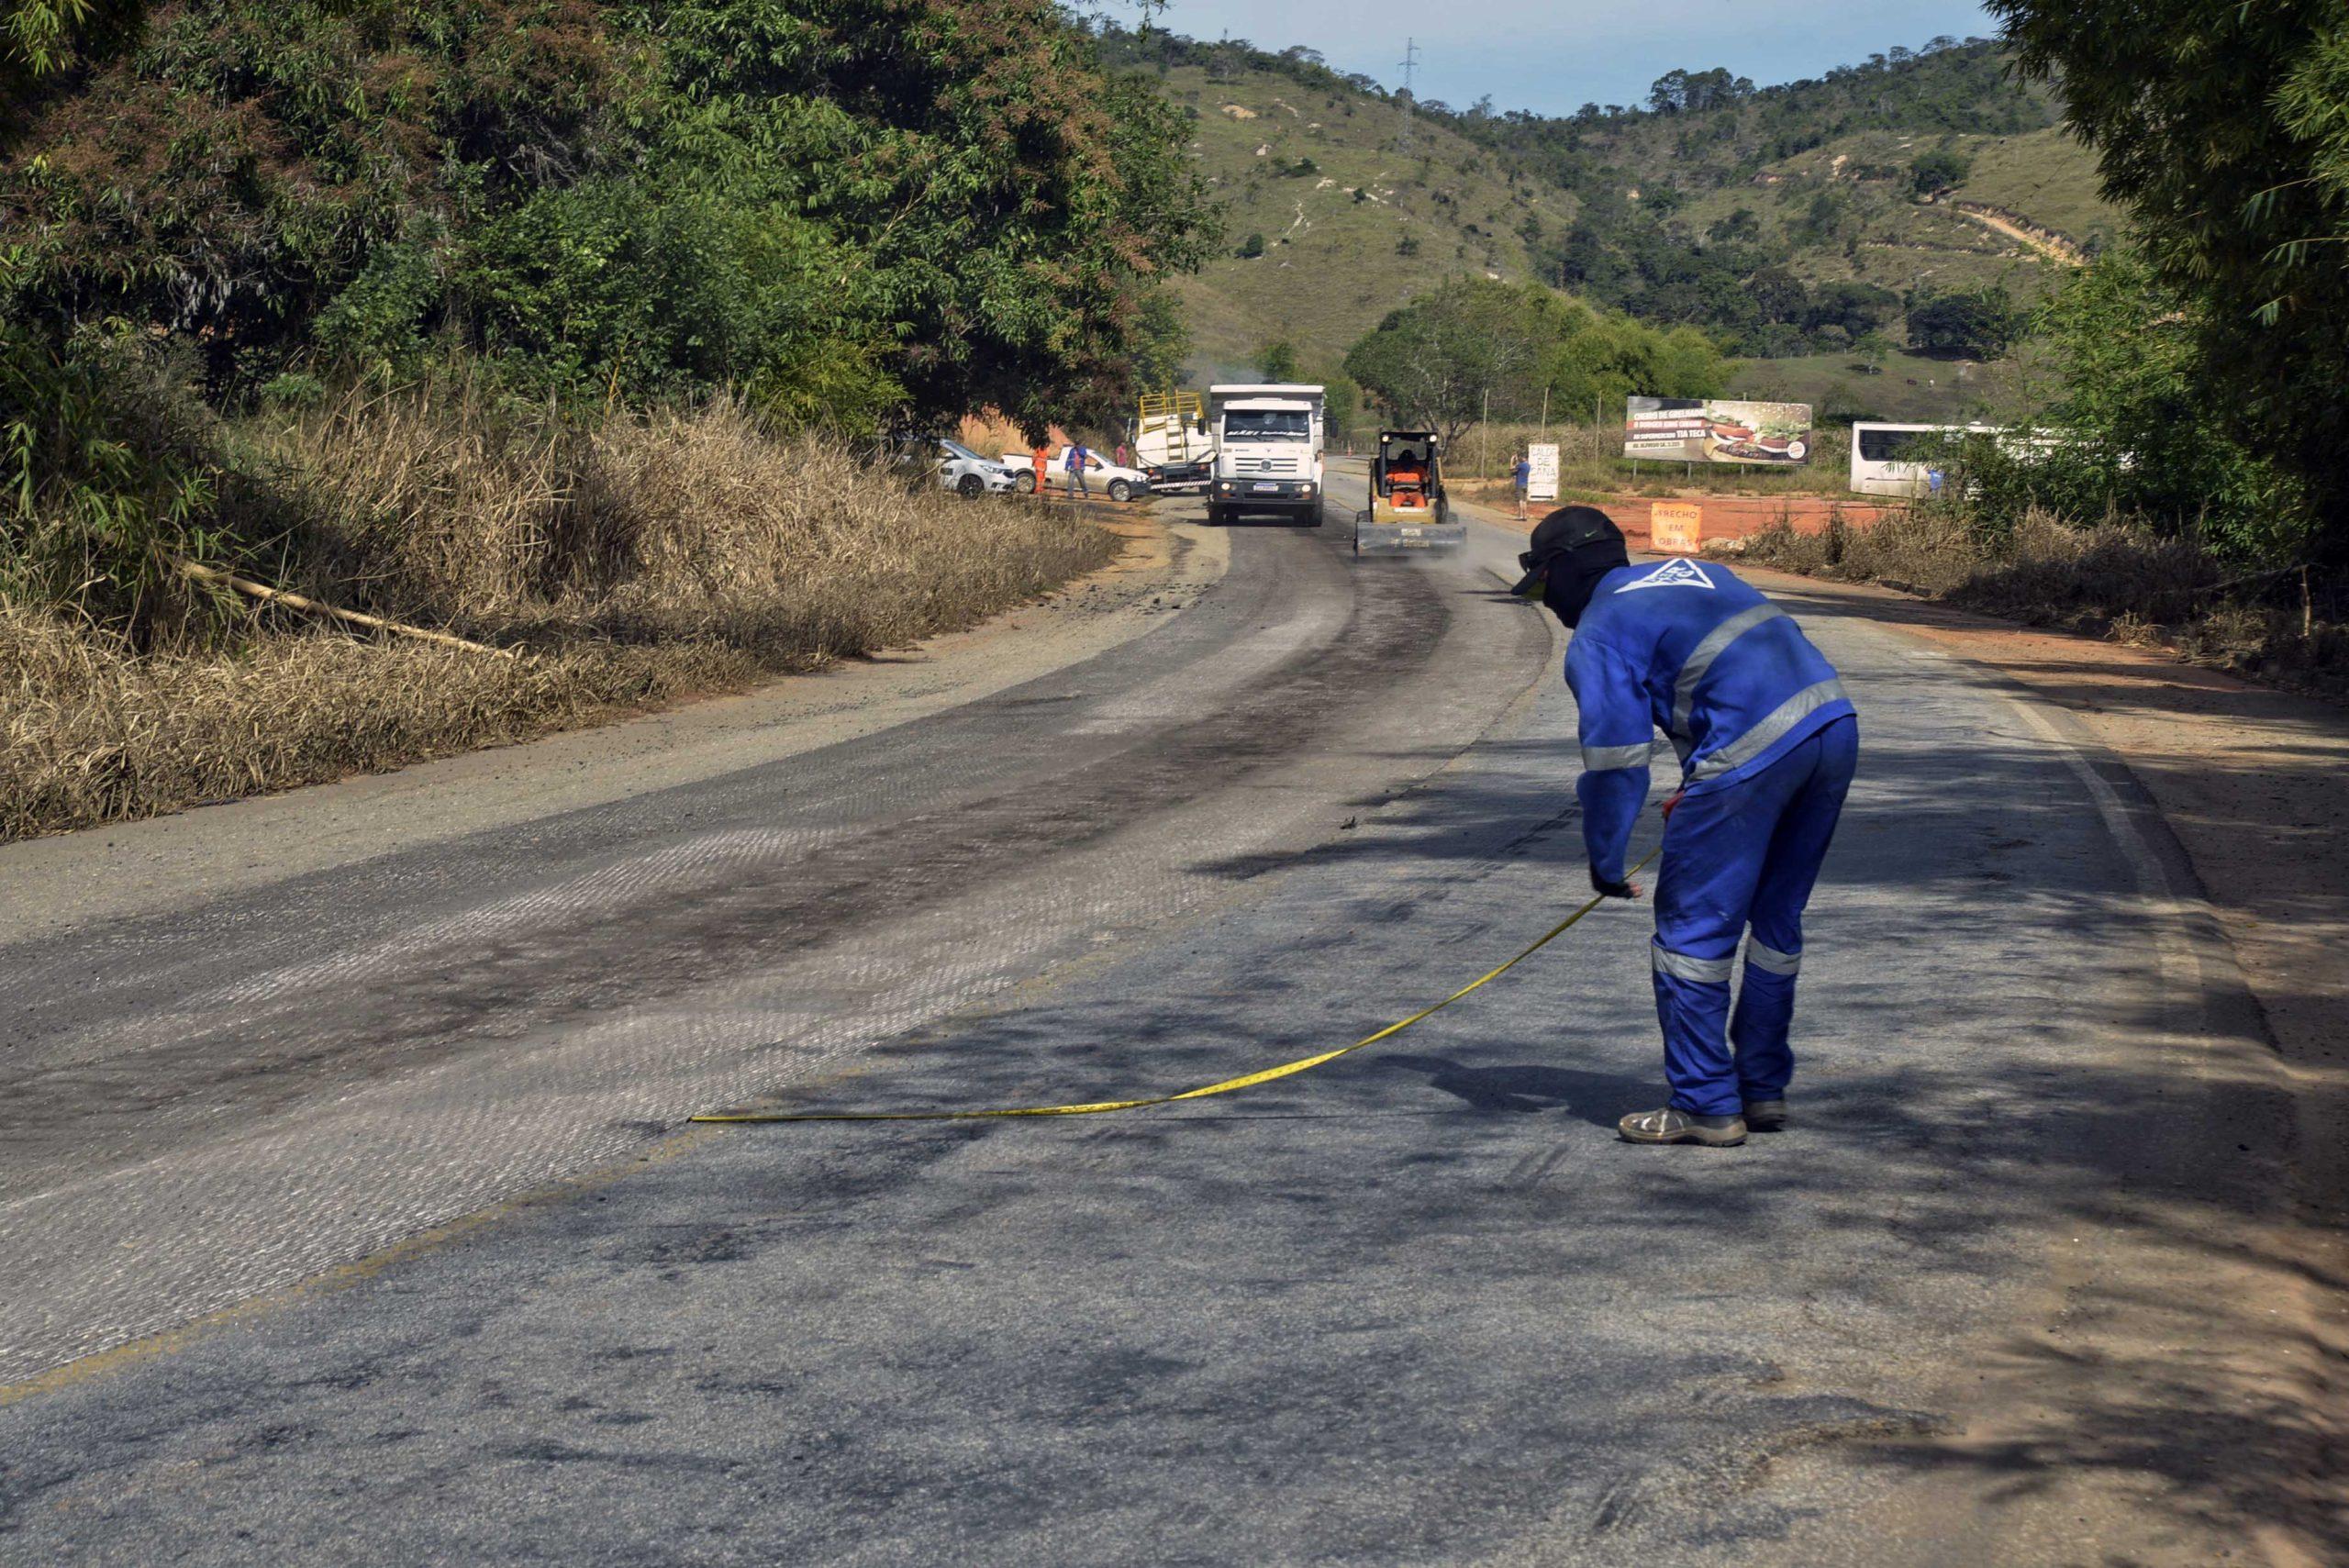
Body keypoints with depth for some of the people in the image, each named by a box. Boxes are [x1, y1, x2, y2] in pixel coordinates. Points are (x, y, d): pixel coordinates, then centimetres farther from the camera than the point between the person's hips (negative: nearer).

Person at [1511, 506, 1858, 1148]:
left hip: (1752, 753, -8)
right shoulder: (1690, 572, 26)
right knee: (1776, 921, 19)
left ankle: (1707, 1105, 8)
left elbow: (1615, 762, -3)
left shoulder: (1597, 638, 2)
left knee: (1693, 928, 4)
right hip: (1835, 725, 8)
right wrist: (1700, 789, 30)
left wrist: (1605, 864, 10)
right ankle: (1763, 1089, 28)